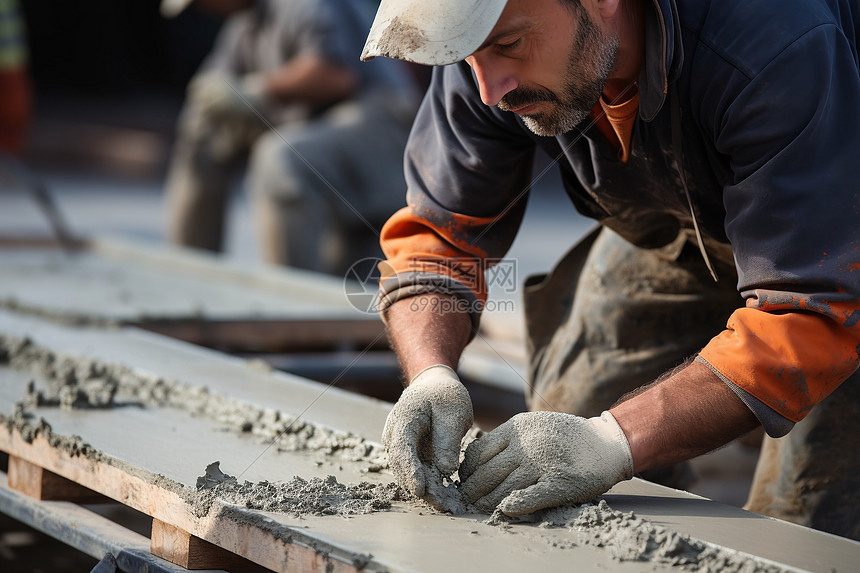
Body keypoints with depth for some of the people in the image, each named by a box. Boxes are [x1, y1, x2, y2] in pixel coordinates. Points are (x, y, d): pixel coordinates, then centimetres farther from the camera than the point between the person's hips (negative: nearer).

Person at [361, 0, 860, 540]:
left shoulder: (783, 50, -43)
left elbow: (811, 318, -43)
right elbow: (438, 233, -16)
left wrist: (613, 442, -50)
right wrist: (431, 374, -36)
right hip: (670, 233, 5)